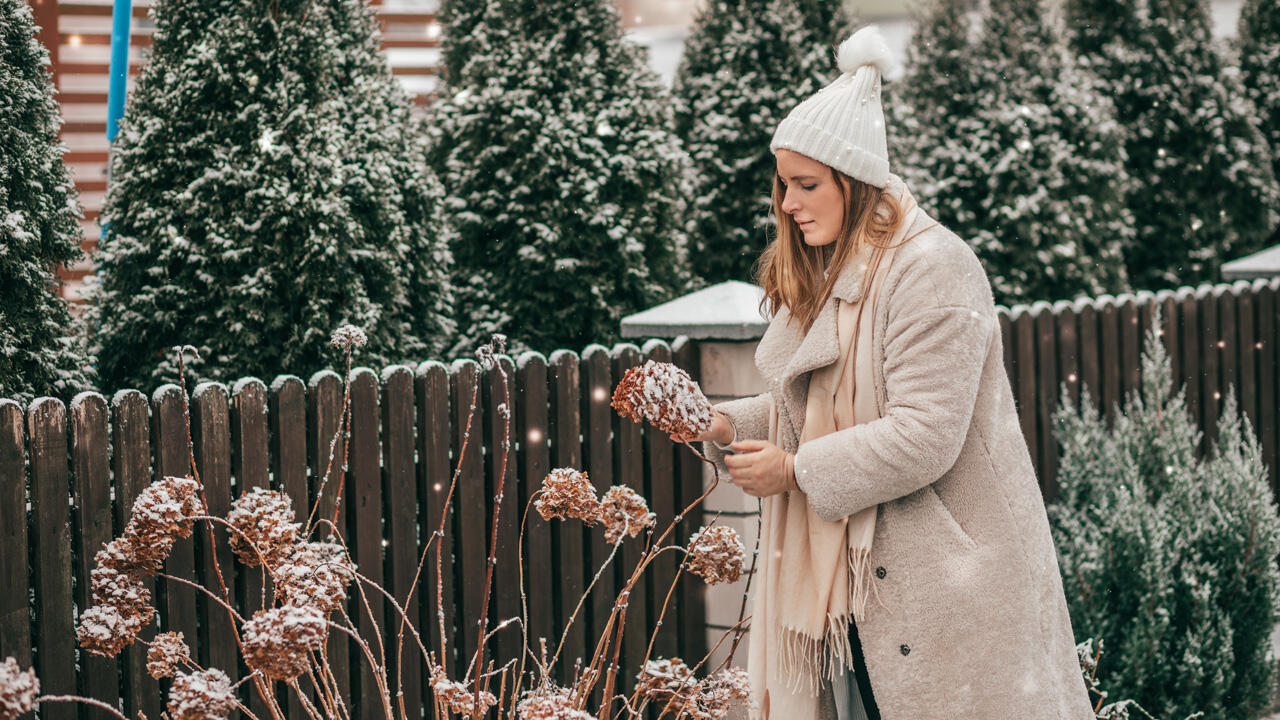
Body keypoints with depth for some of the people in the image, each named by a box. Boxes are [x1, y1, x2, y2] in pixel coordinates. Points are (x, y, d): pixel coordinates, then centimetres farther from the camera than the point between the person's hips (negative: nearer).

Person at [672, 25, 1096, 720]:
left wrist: (796, 471, -16)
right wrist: (727, 426, 0)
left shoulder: (932, 268, -16)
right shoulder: (824, 275, 13)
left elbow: (924, 437, -23)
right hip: (858, 573, 8)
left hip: (943, 574, -8)